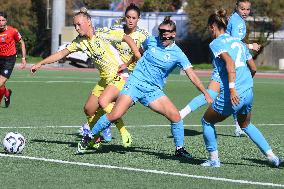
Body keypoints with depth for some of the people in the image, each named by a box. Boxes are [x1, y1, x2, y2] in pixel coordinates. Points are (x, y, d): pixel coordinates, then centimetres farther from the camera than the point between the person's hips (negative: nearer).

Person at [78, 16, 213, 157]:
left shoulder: (177, 54, -4)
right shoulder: (151, 41, 0)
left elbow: (192, 75, -7)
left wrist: (206, 94, -14)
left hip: (153, 91, 1)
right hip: (135, 82, -1)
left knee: (175, 116, -16)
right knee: (115, 115, -17)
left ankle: (179, 149, 5)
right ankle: (89, 136, 2)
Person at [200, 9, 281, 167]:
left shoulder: (216, 43, -3)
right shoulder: (238, 42, 18)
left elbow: (230, 62, -20)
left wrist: (232, 88, -26)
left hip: (233, 95, -7)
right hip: (249, 92, 7)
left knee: (207, 122, 17)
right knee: (246, 125, 30)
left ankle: (214, 159, 17)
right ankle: (272, 157, 21)